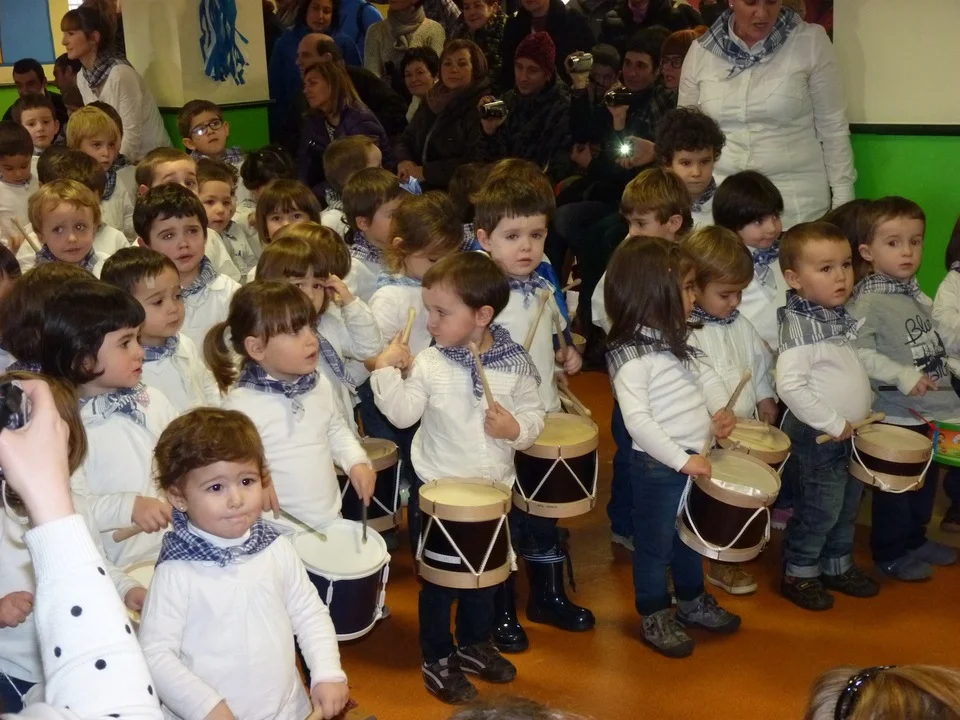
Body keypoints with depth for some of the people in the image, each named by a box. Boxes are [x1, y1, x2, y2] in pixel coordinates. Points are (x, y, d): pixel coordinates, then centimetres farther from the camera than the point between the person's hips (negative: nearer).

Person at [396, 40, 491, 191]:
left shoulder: (484, 107, -8)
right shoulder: (434, 101, 16)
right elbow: (406, 139, 22)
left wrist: (426, 172, -17)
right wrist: (404, 161, -1)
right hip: (421, 189, 7)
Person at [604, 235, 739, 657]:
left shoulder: (674, 340, 5)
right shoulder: (631, 356, -23)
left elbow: (704, 376, 17)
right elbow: (637, 420, -28)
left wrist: (720, 409, -2)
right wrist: (681, 461, -27)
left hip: (695, 458, 9)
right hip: (658, 467, -8)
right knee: (655, 544, 9)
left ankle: (693, 601, 43)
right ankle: (654, 618, 25)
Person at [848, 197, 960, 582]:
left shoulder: (917, 297, 7)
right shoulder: (868, 302, -19)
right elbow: (859, 352, -29)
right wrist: (902, 375, -31)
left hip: (929, 411, 8)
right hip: (895, 415, -8)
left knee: (925, 481, 21)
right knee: (895, 487, 6)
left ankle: (915, 540, 40)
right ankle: (891, 554, 22)